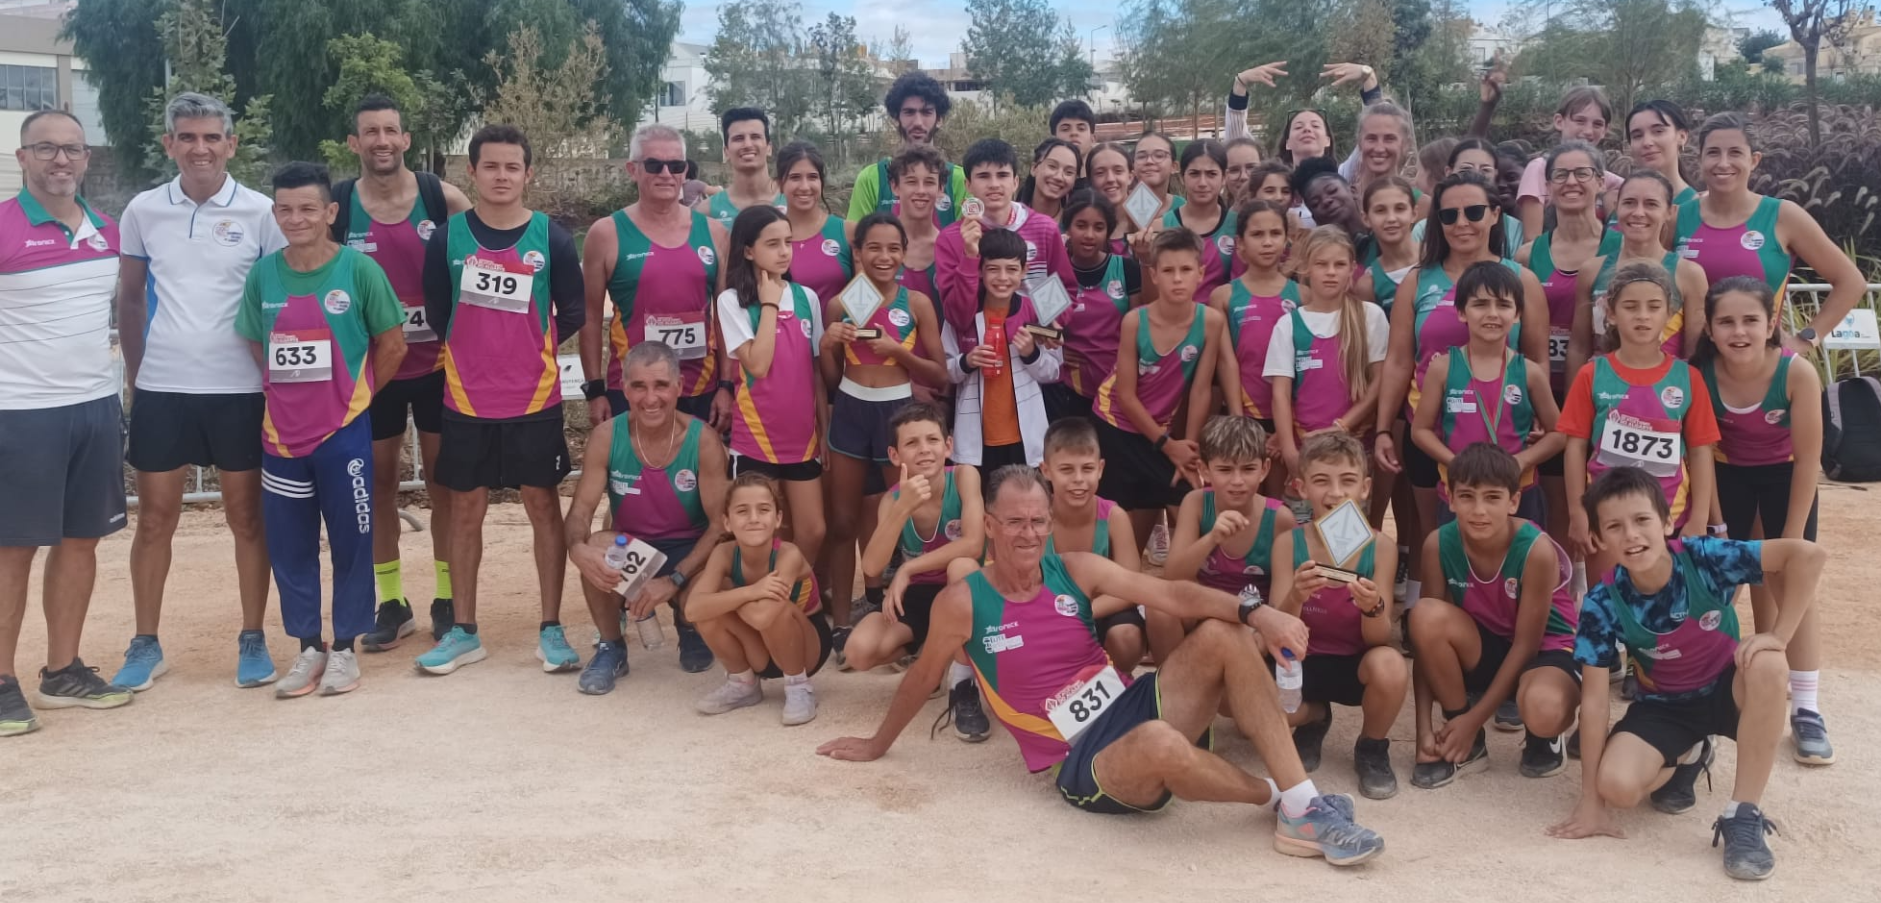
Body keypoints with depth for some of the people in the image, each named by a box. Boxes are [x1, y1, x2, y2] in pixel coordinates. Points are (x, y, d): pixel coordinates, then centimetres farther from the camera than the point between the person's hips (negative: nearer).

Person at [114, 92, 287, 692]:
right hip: (161, 389, 2)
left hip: (238, 390, -2)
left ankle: (253, 640, 17)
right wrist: (134, 374, 8)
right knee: (155, 517, 7)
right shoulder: (143, 211, 3)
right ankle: (146, 645, 19)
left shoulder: (260, 212, -4)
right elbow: (130, 297, 12)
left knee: (246, 515, 7)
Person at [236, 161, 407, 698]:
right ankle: (308, 647, 22)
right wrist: (288, 389, 7)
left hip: (344, 433, -3)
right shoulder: (263, 274, 2)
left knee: (350, 542, 4)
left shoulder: (359, 270, -8)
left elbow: (392, 342, -1)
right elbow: (255, 343, 15)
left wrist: (356, 394, 3)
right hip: (282, 434, 3)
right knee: (289, 547, 8)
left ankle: (345, 647, 17)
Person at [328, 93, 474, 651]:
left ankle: (447, 599, 16)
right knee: (379, 482, 8)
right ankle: (391, 603, 19)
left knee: (442, 479, 6)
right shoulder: (336, 206, -3)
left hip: (437, 363, -1)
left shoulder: (443, 198, -5)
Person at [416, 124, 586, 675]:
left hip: (535, 400, -1)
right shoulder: (448, 238, -2)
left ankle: (551, 630, 14)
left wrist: (533, 348, 6)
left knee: (544, 506, 5)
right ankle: (464, 631, 19)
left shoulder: (552, 239, -4)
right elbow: (436, 311, 7)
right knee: (466, 510, 8)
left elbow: (572, 313, 4)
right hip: (466, 400, 1)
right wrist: (477, 350, 9)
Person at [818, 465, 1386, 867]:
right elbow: (922, 677, 9)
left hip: (1132, 707, 5)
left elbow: (1173, 595, -7)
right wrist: (878, 745, 23)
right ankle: (1277, 796, -8)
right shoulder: (962, 603, -7)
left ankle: (1303, 807, -19)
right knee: (1159, 742, -41)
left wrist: (1254, 611, -24)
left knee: (1223, 636, -18)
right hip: (1081, 764, -5)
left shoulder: (1076, 571, 2)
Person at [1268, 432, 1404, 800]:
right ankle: (1314, 718, 10)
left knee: (1390, 666, -36)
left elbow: (1378, 640, -13)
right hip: (1304, 662, 1)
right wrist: (1295, 598, -37)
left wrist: (1373, 607, -36)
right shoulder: (1289, 542, -12)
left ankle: (1372, 748, -1)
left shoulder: (1379, 547, -13)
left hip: (1358, 663, -1)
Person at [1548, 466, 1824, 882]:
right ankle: (1686, 758, 13)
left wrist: (1778, 636, -32)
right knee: (1618, 786, -26)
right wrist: (1591, 802, -19)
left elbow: (1807, 554, -28)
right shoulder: (1602, 604, -22)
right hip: (1665, 704, 1)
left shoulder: (1703, 558, -25)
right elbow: (1594, 699, -19)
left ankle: (1743, 817, -24)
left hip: (1727, 688, 0)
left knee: (1767, 666, -36)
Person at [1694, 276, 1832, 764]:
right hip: (1728, 475, 1)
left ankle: (1805, 710, -1)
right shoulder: (1699, 375, -26)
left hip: (1784, 476, -1)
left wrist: (1792, 534, -15)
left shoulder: (1797, 375, -30)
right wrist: (1716, 525, -12)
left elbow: (1807, 458, -19)